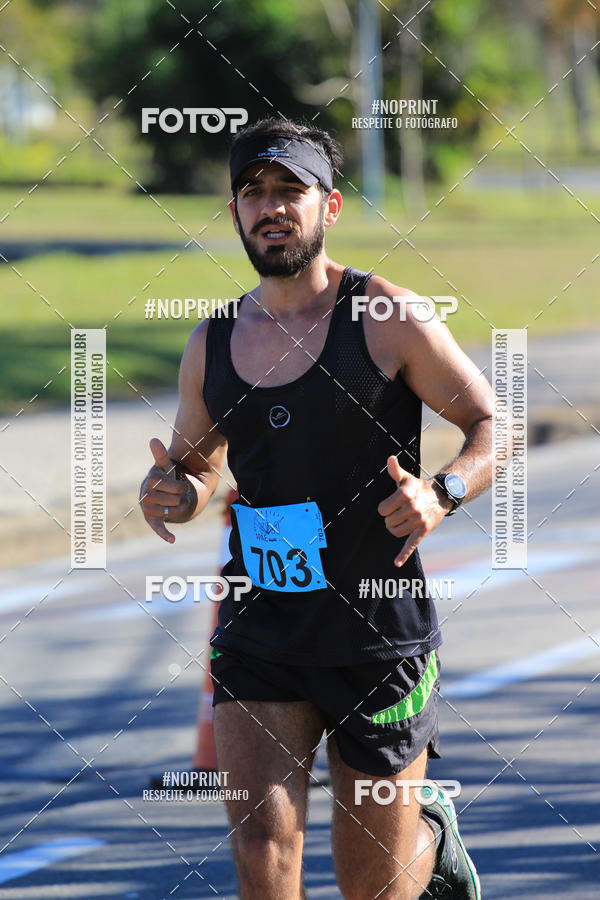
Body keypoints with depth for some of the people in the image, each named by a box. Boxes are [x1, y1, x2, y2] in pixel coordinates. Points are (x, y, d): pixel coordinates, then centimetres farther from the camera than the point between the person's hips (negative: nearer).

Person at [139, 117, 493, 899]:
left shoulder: (387, 319, -9)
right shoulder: (212, 343, 3)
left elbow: (493, 425, -3)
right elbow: (196, 465, 18)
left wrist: (442, 493, -24)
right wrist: (173, 493, -6)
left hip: (380, 636, -2)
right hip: (259, 638, 3)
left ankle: (433, 831, 44)